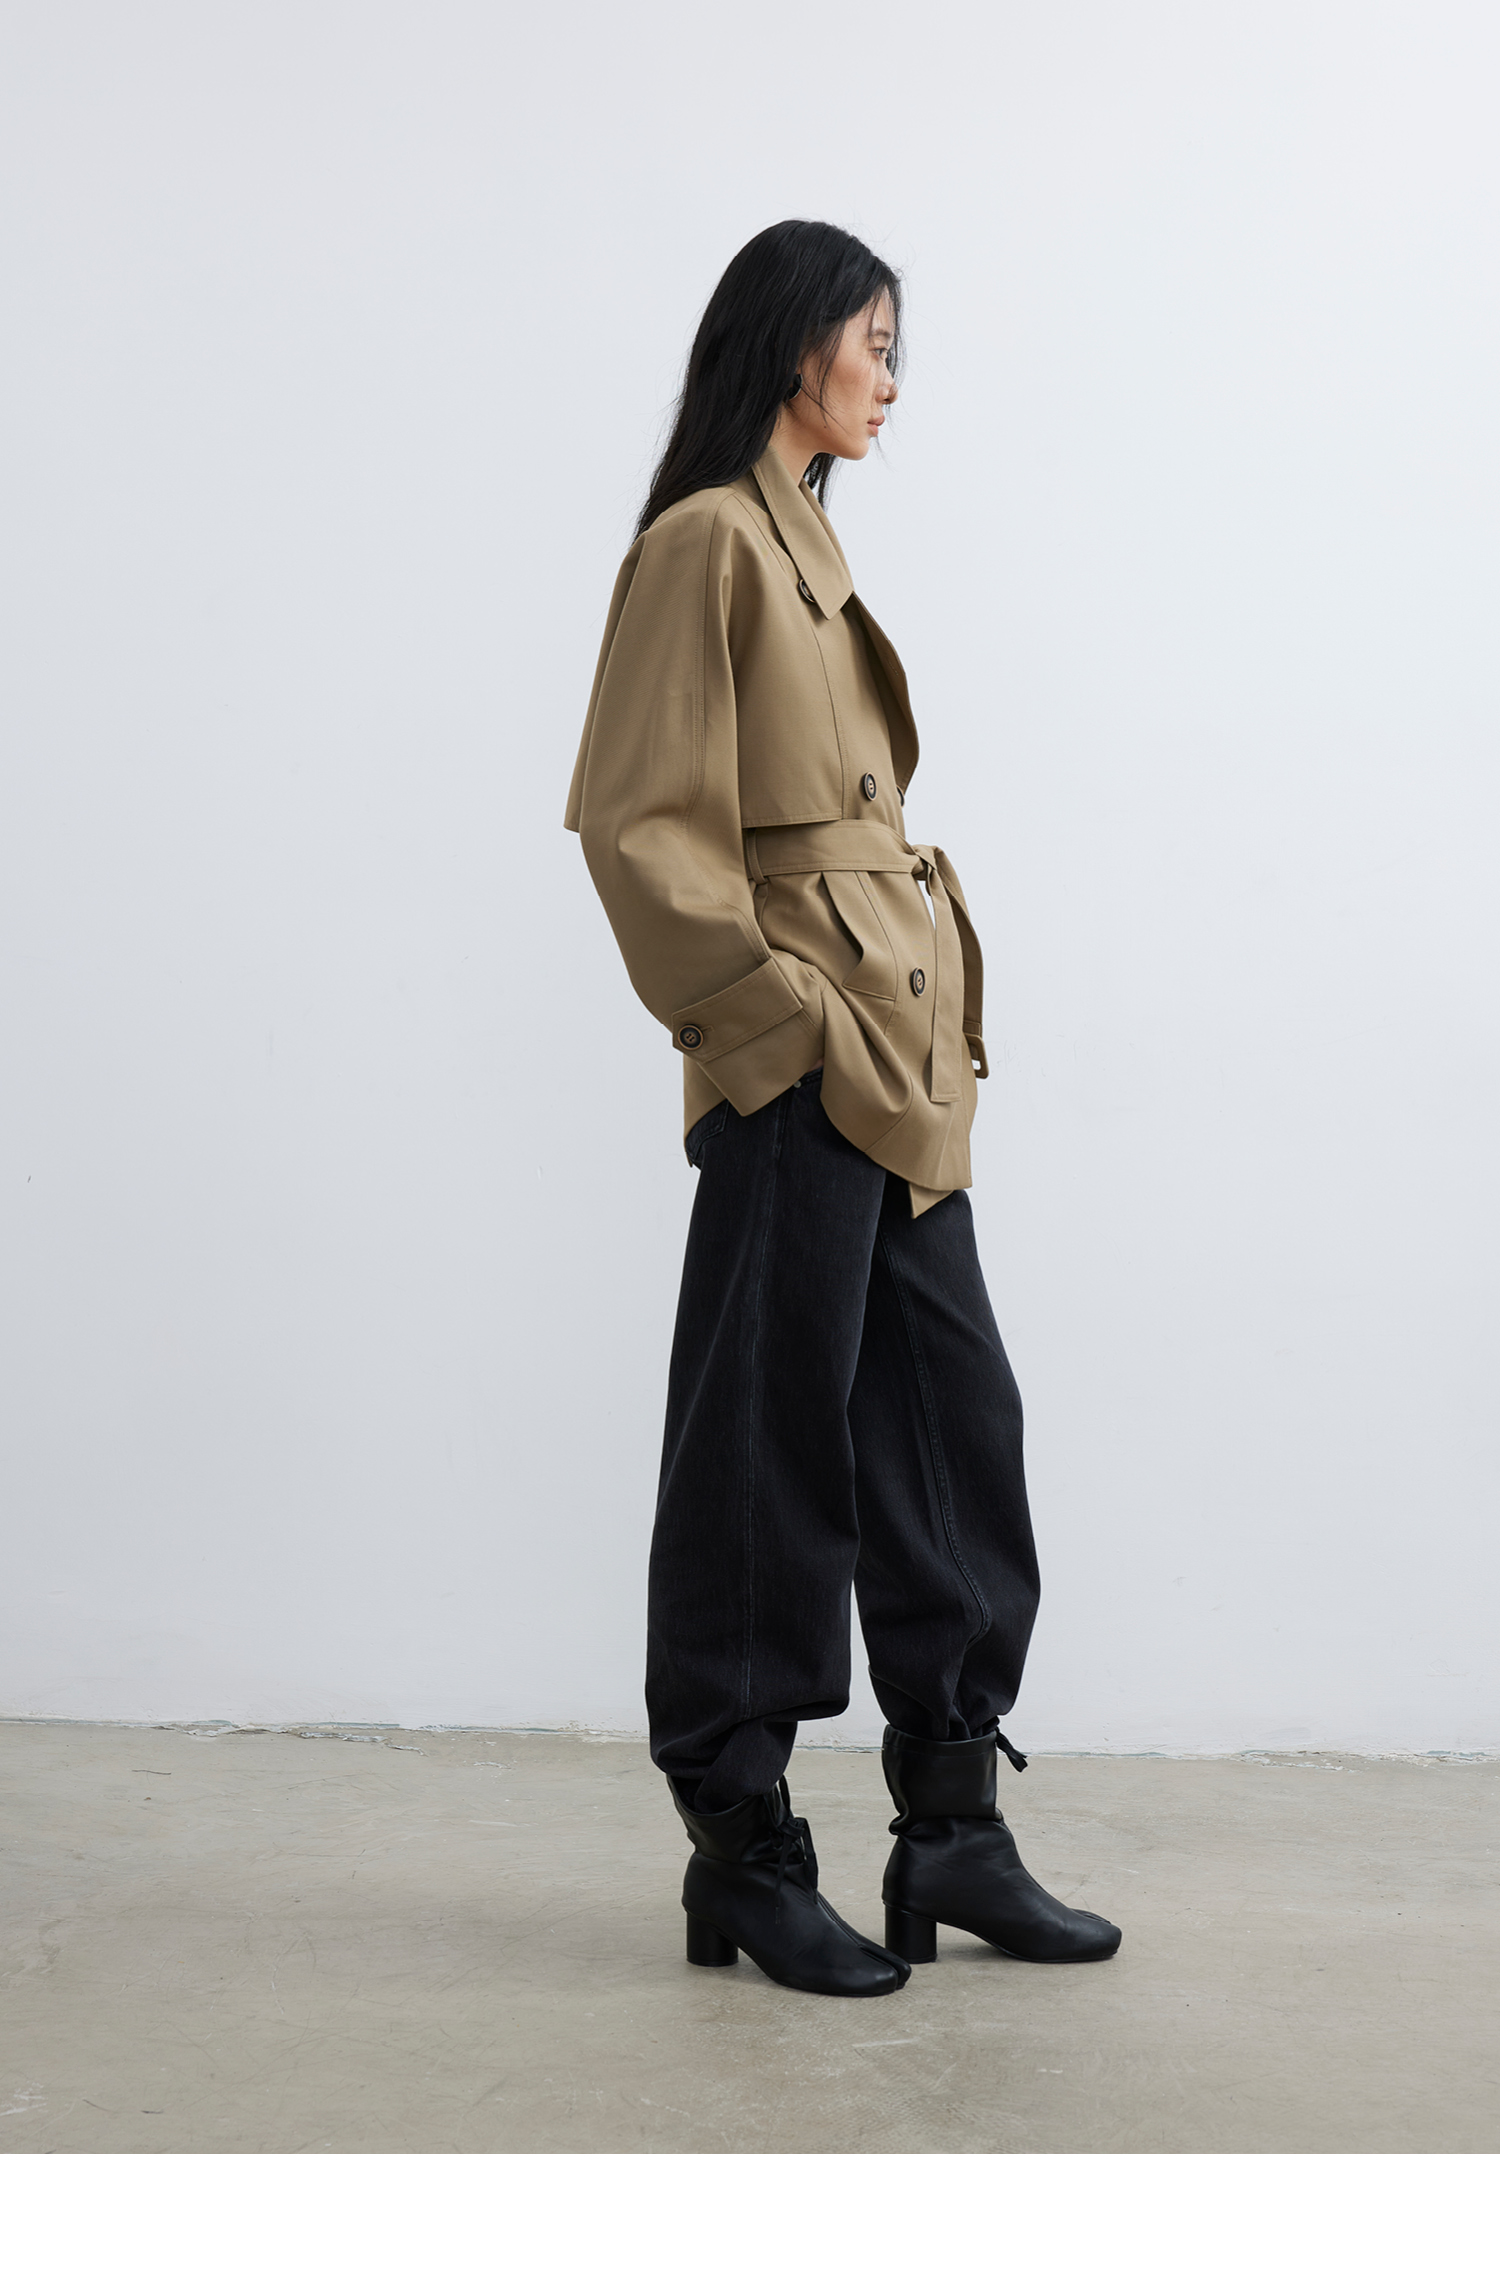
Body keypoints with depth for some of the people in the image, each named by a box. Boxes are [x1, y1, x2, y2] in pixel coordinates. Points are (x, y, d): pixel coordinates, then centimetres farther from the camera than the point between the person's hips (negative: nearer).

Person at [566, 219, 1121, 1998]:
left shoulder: (809, 549, 19)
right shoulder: (707, 539, -8)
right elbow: (644, 818, -15)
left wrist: (927, 1010, 12)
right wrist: (773, 1004, -16)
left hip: (898, 1054, 10)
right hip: (802, 1060, -9)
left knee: (953, 1419, 10)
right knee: (776, 1441, -2)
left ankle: (953, 1829, 19)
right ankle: (740, 1854, 10)